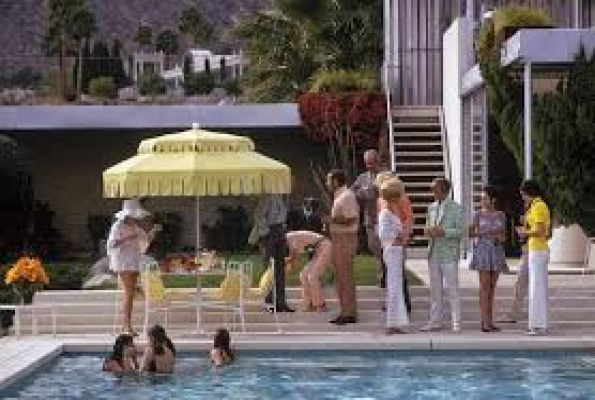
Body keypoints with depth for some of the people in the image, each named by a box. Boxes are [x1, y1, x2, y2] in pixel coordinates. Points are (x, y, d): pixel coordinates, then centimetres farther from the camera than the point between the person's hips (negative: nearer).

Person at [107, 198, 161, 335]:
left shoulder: (135, 228, 11)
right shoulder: (118, 226, -10)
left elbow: (146, 238, 22)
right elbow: (111, 244, -18)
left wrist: (154, 230, 4)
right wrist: (127, 238, -26)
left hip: (134, 262, 8)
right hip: (123, 263, -8)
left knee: (130, 293, 8)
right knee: (129, 293, -15)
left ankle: (125, 325, 12)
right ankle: (128, 326, -17)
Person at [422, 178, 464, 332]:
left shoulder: (456, 208, -2)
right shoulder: (431, 207, 15)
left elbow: (459, 230, -7)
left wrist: (443, 232, -20)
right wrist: (428, 231, -2)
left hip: (449, 254, -6)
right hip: (434, 254, 6)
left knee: (452, 288, -4)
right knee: (435, 289, 8)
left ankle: (456, 323, -1)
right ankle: (435, 321, 14)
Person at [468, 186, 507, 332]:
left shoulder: (501, 215, 8)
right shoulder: (479, 214, 2)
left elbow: (504, 235, 13)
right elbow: (470, 233, -2)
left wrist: (501, 237, -10)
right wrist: (486, 233, -14)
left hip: (497, 252, 3)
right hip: (482, 250, -3)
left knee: (492, 287, 5)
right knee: (484, 286, -9)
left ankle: (490, 321, 7)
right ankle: (485, 322, -11)